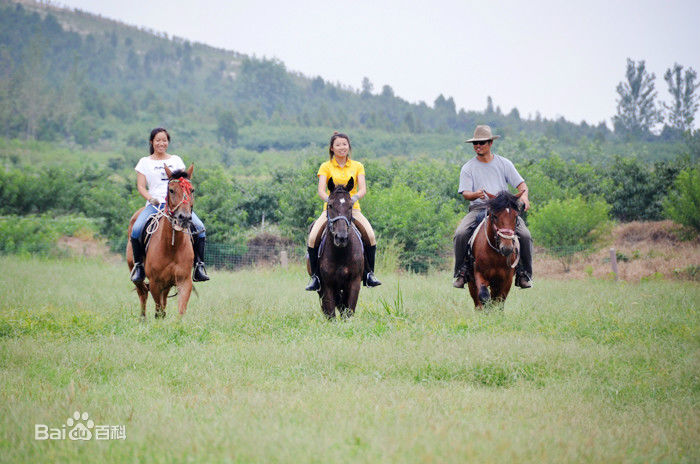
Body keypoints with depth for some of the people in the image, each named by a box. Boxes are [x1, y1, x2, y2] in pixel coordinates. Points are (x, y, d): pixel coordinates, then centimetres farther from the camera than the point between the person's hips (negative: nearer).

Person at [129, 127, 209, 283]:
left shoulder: (176, 160, 19)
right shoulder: (145, 162, 13)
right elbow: (141, 186, 6)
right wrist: (151, 198, -13)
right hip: (155, 204, -1)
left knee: (199, 227, -22)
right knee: (136, 229, -27)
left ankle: (199, 265, -15)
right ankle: (138, 264, -9)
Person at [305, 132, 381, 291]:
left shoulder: (357, 166, 9)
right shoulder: (326, 167, 5)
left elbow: (363, 189, -3)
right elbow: (321, 191, -7)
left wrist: (355, 197, -25)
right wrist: (329, 199, -29)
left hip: (352, 208, 1)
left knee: (370, 236, -25)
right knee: (313, 238, -24)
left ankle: (369, 273, -11)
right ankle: (315, 277, -12)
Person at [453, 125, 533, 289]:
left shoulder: (504, 163, 12)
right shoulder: (468, 168, 9)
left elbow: (521, 184, 11)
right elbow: (465, 193, 0)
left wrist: (524, 196, -12)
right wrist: (475, 194, -25)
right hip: (478, 208, 0)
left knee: (525, 235, -22)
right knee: (460, 234, -28)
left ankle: (524, 273, -6)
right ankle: (461, 272, -12)